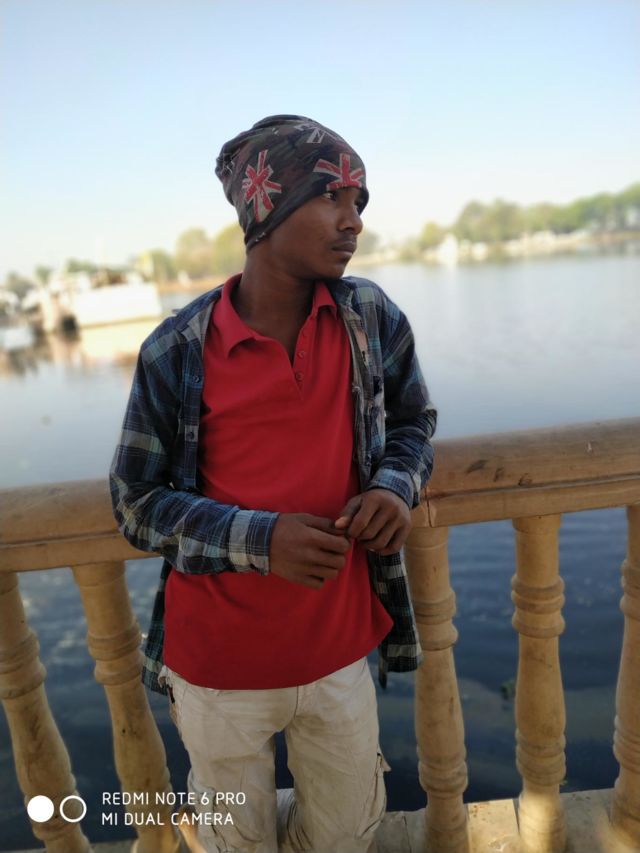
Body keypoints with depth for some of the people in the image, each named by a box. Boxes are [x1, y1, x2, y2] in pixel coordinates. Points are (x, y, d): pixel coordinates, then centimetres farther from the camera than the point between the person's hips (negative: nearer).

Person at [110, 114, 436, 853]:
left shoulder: (372, 317, -7)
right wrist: (258, 540, -23)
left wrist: (396, 488, -15)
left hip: (339, 646, 2)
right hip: (218, 662, -2)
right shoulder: (176, 351, -14)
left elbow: (412, 422, 7)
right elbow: (136, 503, -8)